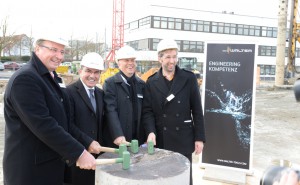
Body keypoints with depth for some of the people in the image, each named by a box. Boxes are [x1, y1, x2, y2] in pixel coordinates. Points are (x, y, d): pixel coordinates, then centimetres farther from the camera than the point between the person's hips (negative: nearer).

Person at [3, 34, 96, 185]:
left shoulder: (52, 78, 11)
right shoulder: (24, 78, -19)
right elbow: (43, 124, -26)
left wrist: (85, 144, 11)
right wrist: (78, 153, -24)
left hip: (53, 164, 9)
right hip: (30, 169, -9)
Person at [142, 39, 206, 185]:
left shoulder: (189, 78, 0)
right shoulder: (151, 82, 2)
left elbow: (197, 110, 0)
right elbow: (147, 111, -2)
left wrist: (199, 137, -3)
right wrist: (151, 132, -18)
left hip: (183, 139, 0)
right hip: (160, 140, 1)